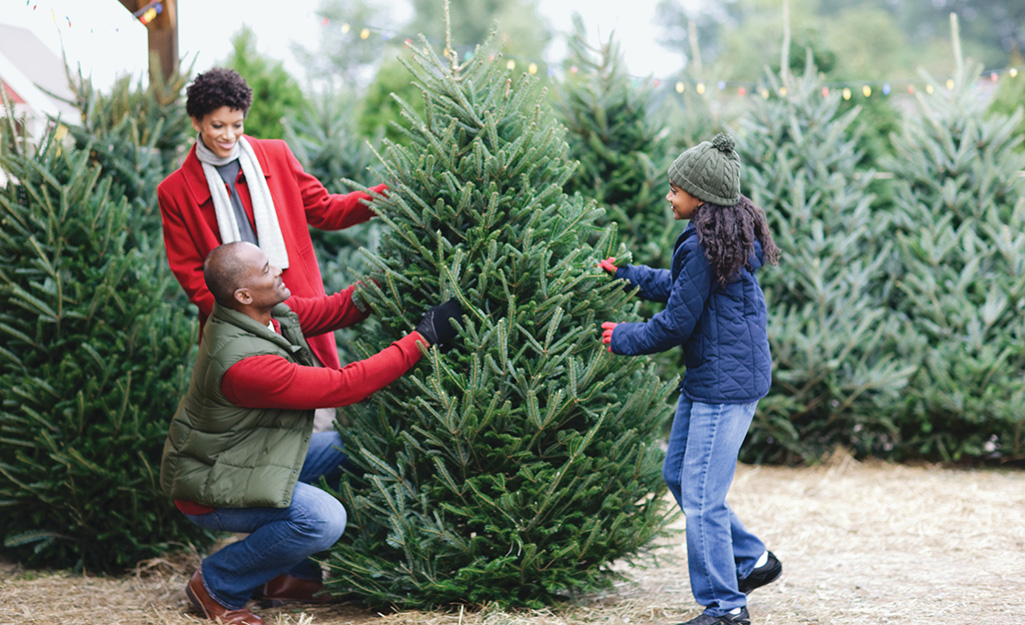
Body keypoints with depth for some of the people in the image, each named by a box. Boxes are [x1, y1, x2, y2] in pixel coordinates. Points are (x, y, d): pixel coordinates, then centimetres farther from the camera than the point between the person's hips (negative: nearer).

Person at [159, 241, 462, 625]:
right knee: (323, 519, -27)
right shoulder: (243, 363, -34)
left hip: (246, 454, 10)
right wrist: (424, 337, -28)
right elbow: (345, 386, -31)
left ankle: (289, 576, 15)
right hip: (209, 487, -10)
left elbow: (333, 309, 2)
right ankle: (216, 585, -4)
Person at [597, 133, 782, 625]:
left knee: (702, 496, -7)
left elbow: (677, 322, -17)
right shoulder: (726, 237, 11)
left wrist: (624, 338, -2)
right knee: (678, 474, 19)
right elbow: (677, 285, 25)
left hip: (726, 383, -11)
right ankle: (752, 560, 27)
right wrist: (625, 274, 27)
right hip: (707, 379, 11)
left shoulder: (704, 247, -21)